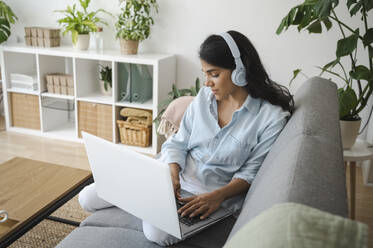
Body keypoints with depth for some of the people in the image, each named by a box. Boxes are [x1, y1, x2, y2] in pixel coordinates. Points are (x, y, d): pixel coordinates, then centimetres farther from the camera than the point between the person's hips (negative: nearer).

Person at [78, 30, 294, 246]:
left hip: (214, 193, -4)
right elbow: (178, 143, 5)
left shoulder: (272, 116, -11)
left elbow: (251, 173, -9)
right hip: (175, 177, 5)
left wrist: (217, 196, -26)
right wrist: (172, 173, -16)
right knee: (88, 198, -3)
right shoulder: (205, 96, 5)